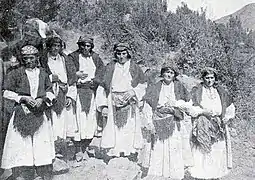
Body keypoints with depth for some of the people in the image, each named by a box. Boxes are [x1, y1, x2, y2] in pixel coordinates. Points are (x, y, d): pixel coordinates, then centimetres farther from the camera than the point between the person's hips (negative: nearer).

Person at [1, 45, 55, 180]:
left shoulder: (43, 74, 12)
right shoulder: (15, 74, 2)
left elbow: (50, 92, 13)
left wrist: (42, 99, -6)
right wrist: (24, 98, -11)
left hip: (40, 114, 2)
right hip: (21, 114, -2)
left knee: (43, 145, 3)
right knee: (21, 146, -4)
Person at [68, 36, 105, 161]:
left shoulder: (95, 58, 16)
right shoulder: (73, 57, 5)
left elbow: (101, 71, 6)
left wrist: (94, 80, -10)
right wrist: (76, 74, -19)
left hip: (92, 93, 4)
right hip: (78, 92, -3)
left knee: (92, 123, 3)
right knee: (79, 122, -7)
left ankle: (84, 148, 19)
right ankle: (78, 151, 6)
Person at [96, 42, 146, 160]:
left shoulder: (134, 68, 7)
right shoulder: (110, 67, 6)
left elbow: (142, 85, 9)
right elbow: (103, 87, 3)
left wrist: (133, 92, -11)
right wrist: (104, 105, -5)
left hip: (130, 105, 0)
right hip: (113, 105, 0)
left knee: (130, 131, 0)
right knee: (112, 132, -2)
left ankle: (133, 159, 11)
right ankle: (109, 161, 5)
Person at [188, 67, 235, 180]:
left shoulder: (220, 91, 13)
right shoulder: (196, 91, 2)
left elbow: (230, 107, 19)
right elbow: (191, 108, -6)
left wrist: (227, 117, 3)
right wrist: (203, 112, -18)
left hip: (218, 127, 3)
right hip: (202, 128, -3)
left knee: (218, 153, 2)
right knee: (201, 153, -7)